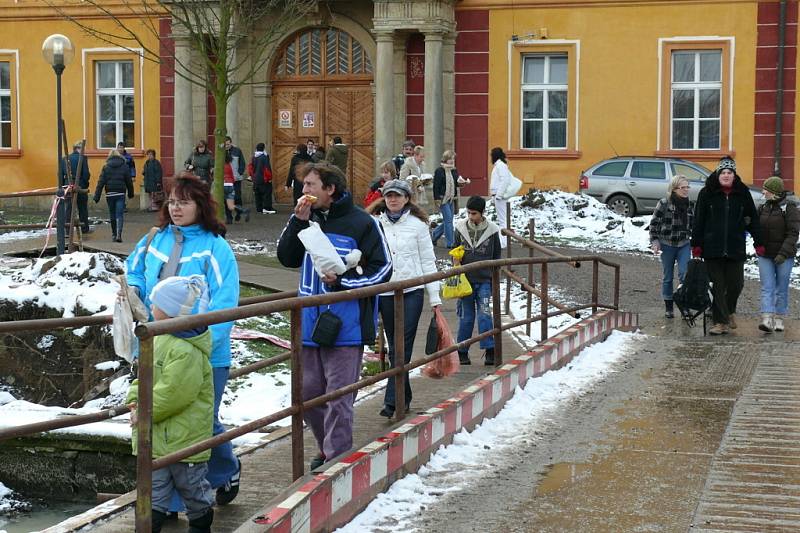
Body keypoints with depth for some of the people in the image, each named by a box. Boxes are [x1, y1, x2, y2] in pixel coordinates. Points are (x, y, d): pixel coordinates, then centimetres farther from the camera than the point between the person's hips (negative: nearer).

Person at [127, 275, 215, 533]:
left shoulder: (186, 352, -25)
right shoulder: (160, 338, 6)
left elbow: (172, 393, -26)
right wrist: (135, 400, -3)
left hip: (184, 437, -8)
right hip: (157, 436, 8)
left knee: (193, 488, 13)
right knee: (154, 492, 10)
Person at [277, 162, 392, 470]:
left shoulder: (362, 223, -8)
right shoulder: (309, 219, 8)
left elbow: (382, 270, -6)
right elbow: (287, 259, 6)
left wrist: (342, 280, -16)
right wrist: (298, 222, -6)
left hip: (346, 327, -6)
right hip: (310, 325, 6)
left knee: (338, 398, -2)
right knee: (308, 393, 13)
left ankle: (337, 458, 7)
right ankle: (328, 448, 31)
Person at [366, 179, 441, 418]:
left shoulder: (417, 224, 1)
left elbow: (428, 262, 3)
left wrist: (435, 298, 0)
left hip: (412, 292, -3)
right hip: (385, 292, 3)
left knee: (404, 347, -9)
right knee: (394, 348, 9)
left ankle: (392, 401, -12)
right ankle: (404, 398, 19)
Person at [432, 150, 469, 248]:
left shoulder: (454, 171, 11)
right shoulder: (439, 171, -9)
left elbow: (456, 183, 12)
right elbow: (436, 186, -11)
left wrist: (461, 182, -11)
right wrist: (437, 200, -15)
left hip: (451, 199, 7)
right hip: (443, 199, -7)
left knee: (447, 221, 11)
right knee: (448, 220, -8)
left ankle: (434, 235, 30)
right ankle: (450, 243, -3)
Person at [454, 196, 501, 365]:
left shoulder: (492, 230, -1)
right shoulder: (461, 228, 1)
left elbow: (497, 256, 8)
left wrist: (494, 278, 5)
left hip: (485, 280, -1)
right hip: (466, 279, 1)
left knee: (484, 314, -11)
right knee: (466, 317, 5)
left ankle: (489, 350, -7)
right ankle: (462, 352, 15)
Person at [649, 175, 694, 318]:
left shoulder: (691, 205, 4)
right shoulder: (664, 204, -7)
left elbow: (694, 226, 14)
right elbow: (654, 223, -4)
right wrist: (654, 241, -10)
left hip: (684, 244, 2)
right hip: (666, 244, -2)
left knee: (685, 274, -11)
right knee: (667, 277, 7)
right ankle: (668, 307, 16)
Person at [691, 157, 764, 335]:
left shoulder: (743, 193, 6)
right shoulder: (707, 193, 2)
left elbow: (752, 219, 10)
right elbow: (698, 220, 3)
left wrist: (758, 243, 7)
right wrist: (696, 245, -1)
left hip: (736, 248, 1)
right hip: (712, 247, -1)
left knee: (736, 284, 4)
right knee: (718, 286, 1)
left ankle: (729, 312, 31)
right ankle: (721, 321, 6)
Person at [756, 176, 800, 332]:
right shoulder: (763, 208, 10)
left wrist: (783, 253, -24)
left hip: (784, 256, -4)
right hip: (765, 256, 4)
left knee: (782, 289, 6)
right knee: (767, 288, -6)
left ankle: (779, 320, 16)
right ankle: (767, 320, -14)